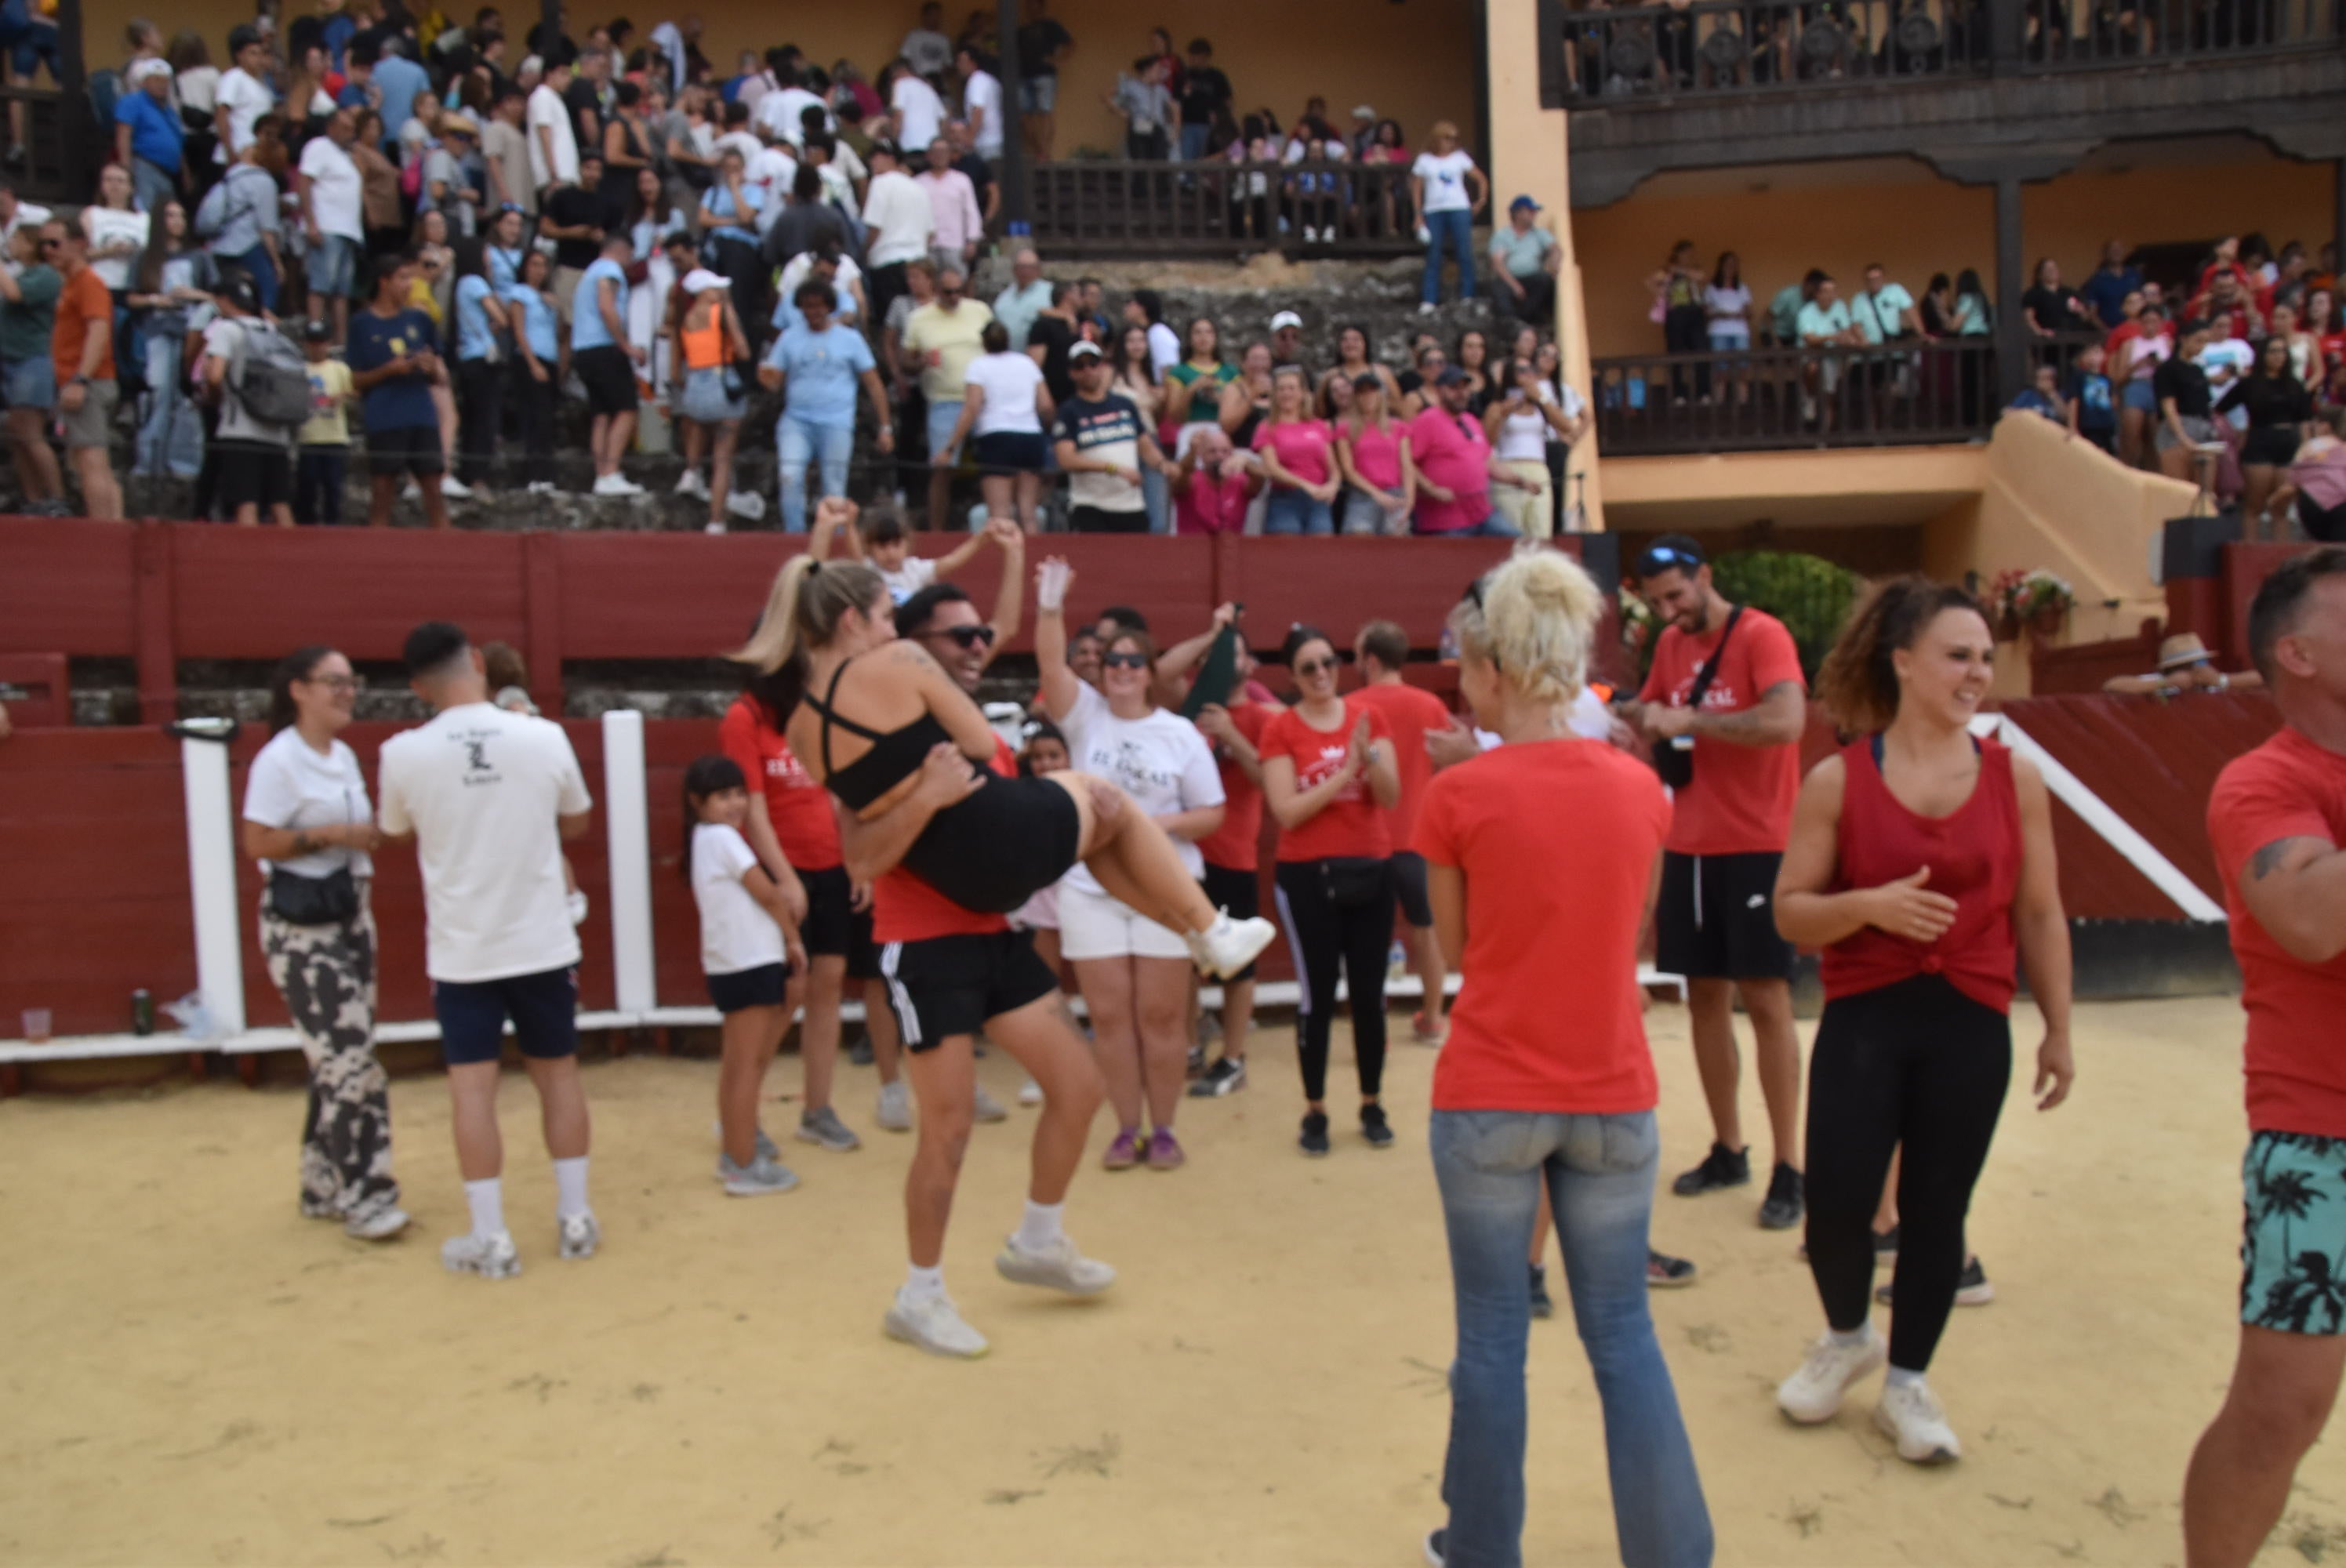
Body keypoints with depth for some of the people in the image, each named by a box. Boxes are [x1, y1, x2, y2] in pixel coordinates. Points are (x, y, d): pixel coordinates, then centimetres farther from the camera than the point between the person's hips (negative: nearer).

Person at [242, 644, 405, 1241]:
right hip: (299, 923, -8)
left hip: (349, 913, 8)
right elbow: (258, 842, -16)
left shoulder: (345, 756, 10)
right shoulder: (278, 760, -13)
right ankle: (363, 1195, -1)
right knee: (347, 1057, -9)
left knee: (342, 1056, 12)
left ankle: (325, 1186, 23)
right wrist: (332, 836, -22)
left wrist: (375, 835, 2)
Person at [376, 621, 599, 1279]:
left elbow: (398, 833, 10)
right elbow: (577, 823, 8)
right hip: (543, 942, 1)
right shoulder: (545, 736, -9)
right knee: (559, 1072, 13)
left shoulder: (403, 753, -9)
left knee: (472, 1085, 6)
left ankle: (491, 1239, 9)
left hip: (461, 949, -1)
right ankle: (574, 1219, 21)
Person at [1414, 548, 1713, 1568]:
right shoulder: (1640, 789, -1)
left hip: (1488, 1100, -3)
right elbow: (1630, 934, 10)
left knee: (1493, 1337, 10)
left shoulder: (1459, 796, -12)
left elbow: (1455, 948, 0)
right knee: (1624, 1333, 15)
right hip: (1614, 1099, 3)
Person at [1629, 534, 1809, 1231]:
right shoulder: (1670, 645, 10)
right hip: (1688, 845, 7)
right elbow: (1648, 718, 21)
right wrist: (1641, 719, -2)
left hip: (1757, 846, -6)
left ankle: (1788, 1167, 6)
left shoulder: (1762, 635, -11)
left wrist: (1688, 720, -22)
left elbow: (1787, 722, -26)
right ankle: (1727, 1149, 21)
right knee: (1705, 996, 9)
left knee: (1765, 998, -3)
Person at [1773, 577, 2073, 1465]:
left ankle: (1907, 1382, 29)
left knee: (1935, 1209, 8)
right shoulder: (1838, 780, -5)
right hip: (1863, 1020, -1)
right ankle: (1847, 1337, 30)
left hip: (1971, 1026, 2)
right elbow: (1790, 912, -4)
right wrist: (1870, 904, -22)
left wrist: (2057, 1030, 9)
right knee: (1836, 1202, -3)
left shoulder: (2016, 778, 1)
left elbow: (2040, 915, 8)